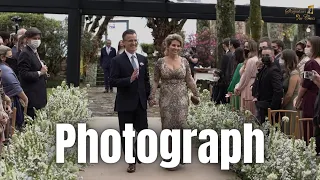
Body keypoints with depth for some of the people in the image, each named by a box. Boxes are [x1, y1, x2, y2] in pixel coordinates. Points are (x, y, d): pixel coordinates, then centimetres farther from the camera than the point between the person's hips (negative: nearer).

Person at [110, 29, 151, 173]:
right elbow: (112, 81, -13)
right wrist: (129, 79, -25)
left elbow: (146, 80, 13)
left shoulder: (143, 59, 8)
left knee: (143, 130, 10)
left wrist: (149, 96, 9)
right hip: (125, 103, -4)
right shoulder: (117, 60, -7)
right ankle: (131, 161, 22)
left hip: (141, 102, 4)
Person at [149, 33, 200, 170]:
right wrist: (152, 97, -5)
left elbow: (189, 80, 8)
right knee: (167, 126, 3)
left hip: (181, 99, 1)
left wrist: (196, 94, 7)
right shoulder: (160, 62, 0)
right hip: (166, 99, -1)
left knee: (181, 125, -2)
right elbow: (155, 81, 2)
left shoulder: (184, 61, 4)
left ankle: (181, 155, 13)